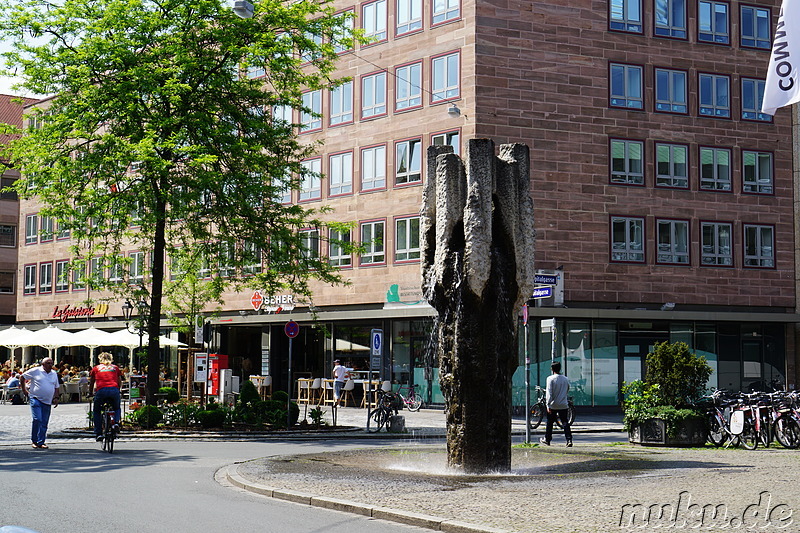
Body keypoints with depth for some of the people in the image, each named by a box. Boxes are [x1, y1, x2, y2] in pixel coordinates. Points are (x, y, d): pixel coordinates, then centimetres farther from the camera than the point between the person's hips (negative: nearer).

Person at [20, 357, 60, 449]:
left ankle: (41, 442, 9)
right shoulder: (35, 371, -1)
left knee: (44, 423, 3)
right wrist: (24, 389, 5)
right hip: (36, 399, -5)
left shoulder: (54, 374, 14)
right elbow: (22, 377, 7)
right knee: (37, 419, -15)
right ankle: (34, 441, -3)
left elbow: (56, 387, 22)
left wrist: (56, 398, 10)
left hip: (47, 402, 5)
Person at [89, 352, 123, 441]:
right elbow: (120, 383, 28)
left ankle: (98, 433, 9)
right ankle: (116, 422, -2)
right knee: (117, 408, 28)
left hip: (101, 390, -1)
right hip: (114, 390, 1)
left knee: (96, 411, 21)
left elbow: (91, 384, 30)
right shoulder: (115, 368, 25)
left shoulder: (96, 369, 23)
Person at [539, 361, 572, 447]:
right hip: (564, 405, 3)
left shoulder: (550, 378, -9)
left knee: (550, 423, 13)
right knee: (565, 423, 1)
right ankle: (569, 440, -11)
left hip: (553, 405, -3)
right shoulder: (565, 379, 6)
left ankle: (547, 439, 24)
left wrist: (548, 405, -15)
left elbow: (549, 393, -15)